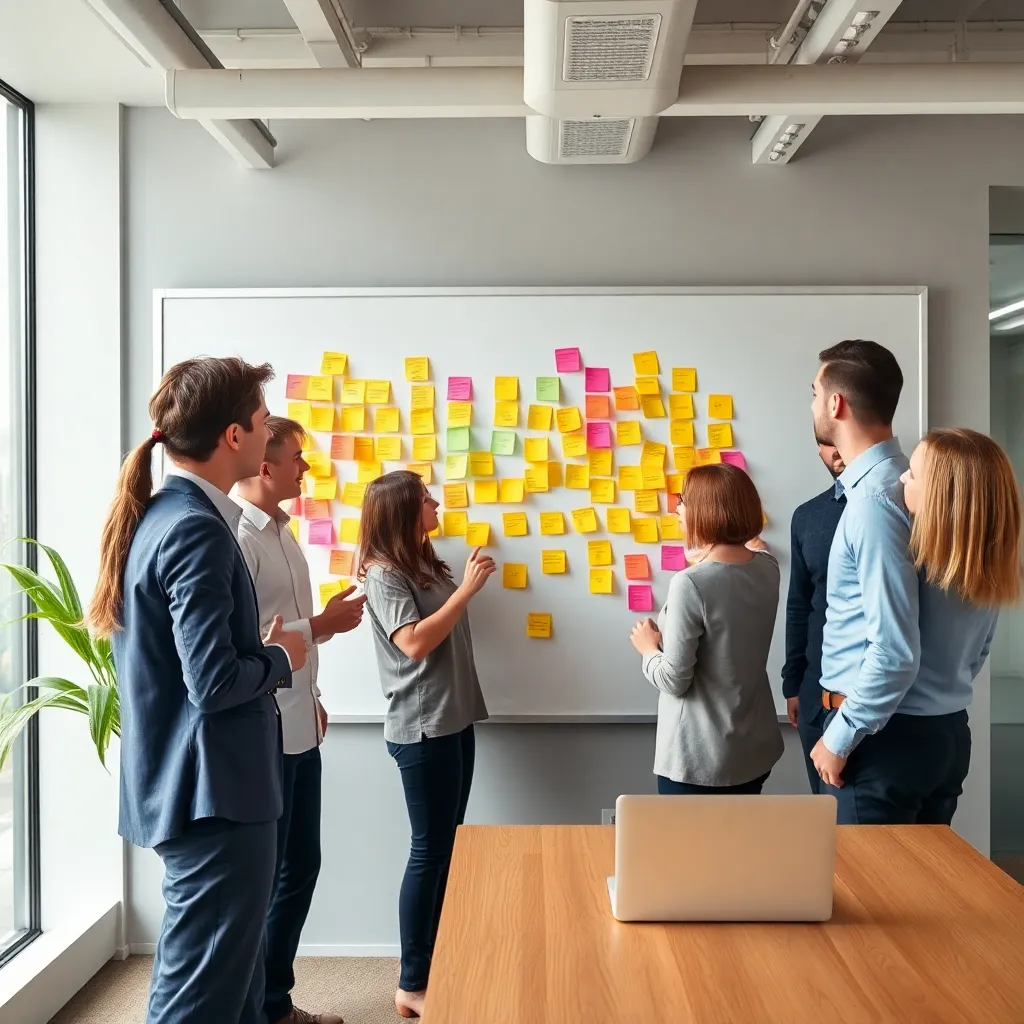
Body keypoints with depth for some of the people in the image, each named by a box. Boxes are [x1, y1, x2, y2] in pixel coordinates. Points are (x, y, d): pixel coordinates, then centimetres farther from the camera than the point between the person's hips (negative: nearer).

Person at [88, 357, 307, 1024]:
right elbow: (213, 681, -25)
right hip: (215, 792, -10)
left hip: (189, 784, 10)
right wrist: (282, 658, -8)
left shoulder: (156, 515, 9)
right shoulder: (196, 529, -21)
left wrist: (268, 648, 9)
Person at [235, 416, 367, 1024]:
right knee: (259, 876, 5)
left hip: (299, 731, 9)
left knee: (301, 864, 18)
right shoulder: (236, 537, -18)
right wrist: (321, 626, -20)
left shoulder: (281, 532, 11)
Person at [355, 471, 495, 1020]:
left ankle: (435, 965, 26)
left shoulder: (427, 565, 12)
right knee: (430, 851, -2)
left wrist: (469, 580, 5)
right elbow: (415, 642, -23)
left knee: (447, 846, 14)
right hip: (421, 729, -8)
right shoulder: (383, 574, -12)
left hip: (454, 720, 9)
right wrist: (468, 588, -20)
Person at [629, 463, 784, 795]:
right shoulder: (768, 568, -3)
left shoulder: (691, 583, -23)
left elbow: (674, 681, -19)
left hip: (698, 758, -6)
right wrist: (704, 564, 20)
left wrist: (649, 649, -2)